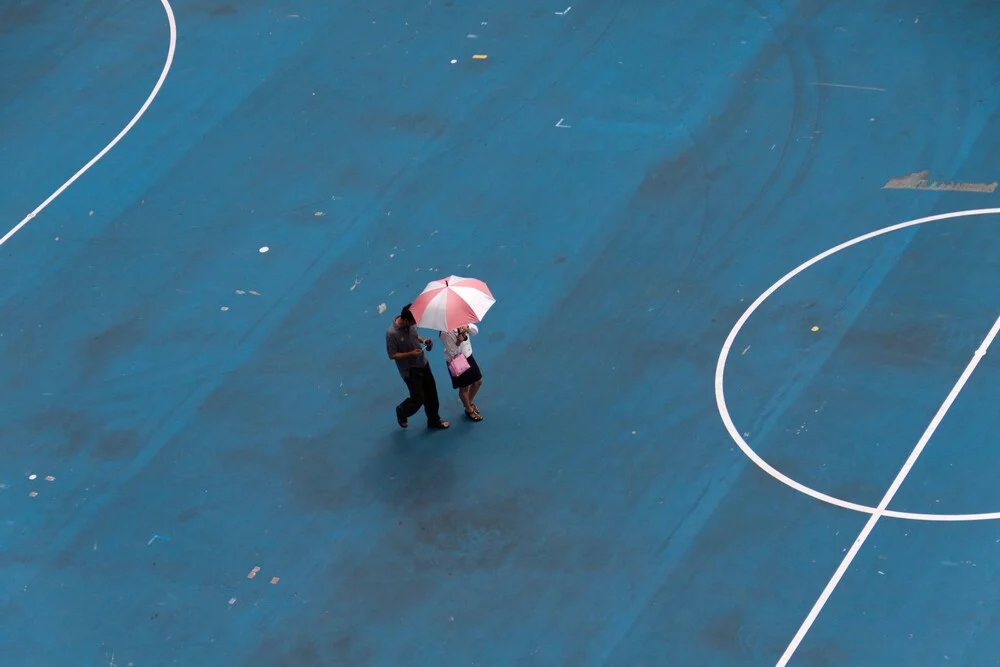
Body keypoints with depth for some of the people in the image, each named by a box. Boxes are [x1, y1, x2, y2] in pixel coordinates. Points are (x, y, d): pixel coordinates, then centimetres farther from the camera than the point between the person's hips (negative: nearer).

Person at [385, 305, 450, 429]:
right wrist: (411, 354, -29)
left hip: (423, 364, 7)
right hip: (410, 370, -7)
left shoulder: (411, 325, -9)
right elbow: (392, 355, -21)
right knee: (418, 398, 2)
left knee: (431, 394, 16)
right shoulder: (392, 334, -30)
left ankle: (434, 421, 36)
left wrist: (423, 340, -7)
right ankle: (401, 412, 33)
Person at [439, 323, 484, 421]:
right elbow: (452, 353, -23)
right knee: (464, 387, 12)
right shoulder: (444, 333, -28)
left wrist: (467, 328, -30)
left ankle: (470, 402, 47)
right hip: (456, 362, -6)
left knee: (478, 382, 19)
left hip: (468, 356, 7)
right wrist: (458, 342, -39)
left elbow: (476, 330, -11)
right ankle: (469, 410, 37)